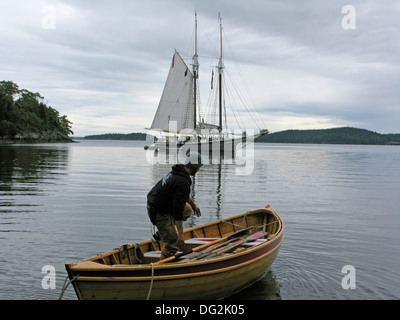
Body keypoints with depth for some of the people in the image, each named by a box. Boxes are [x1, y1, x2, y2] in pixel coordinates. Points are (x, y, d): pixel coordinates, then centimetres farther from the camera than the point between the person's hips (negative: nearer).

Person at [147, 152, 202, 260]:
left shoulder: (178, 171, 4)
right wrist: (180, 233, -22)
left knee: (188, 210, 22)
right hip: (159, 213, -10)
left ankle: (162, 232, 21)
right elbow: (178, 210, -27)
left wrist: (193, 204, 36)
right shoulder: (183, 183, -27)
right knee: (172, 243, -3)